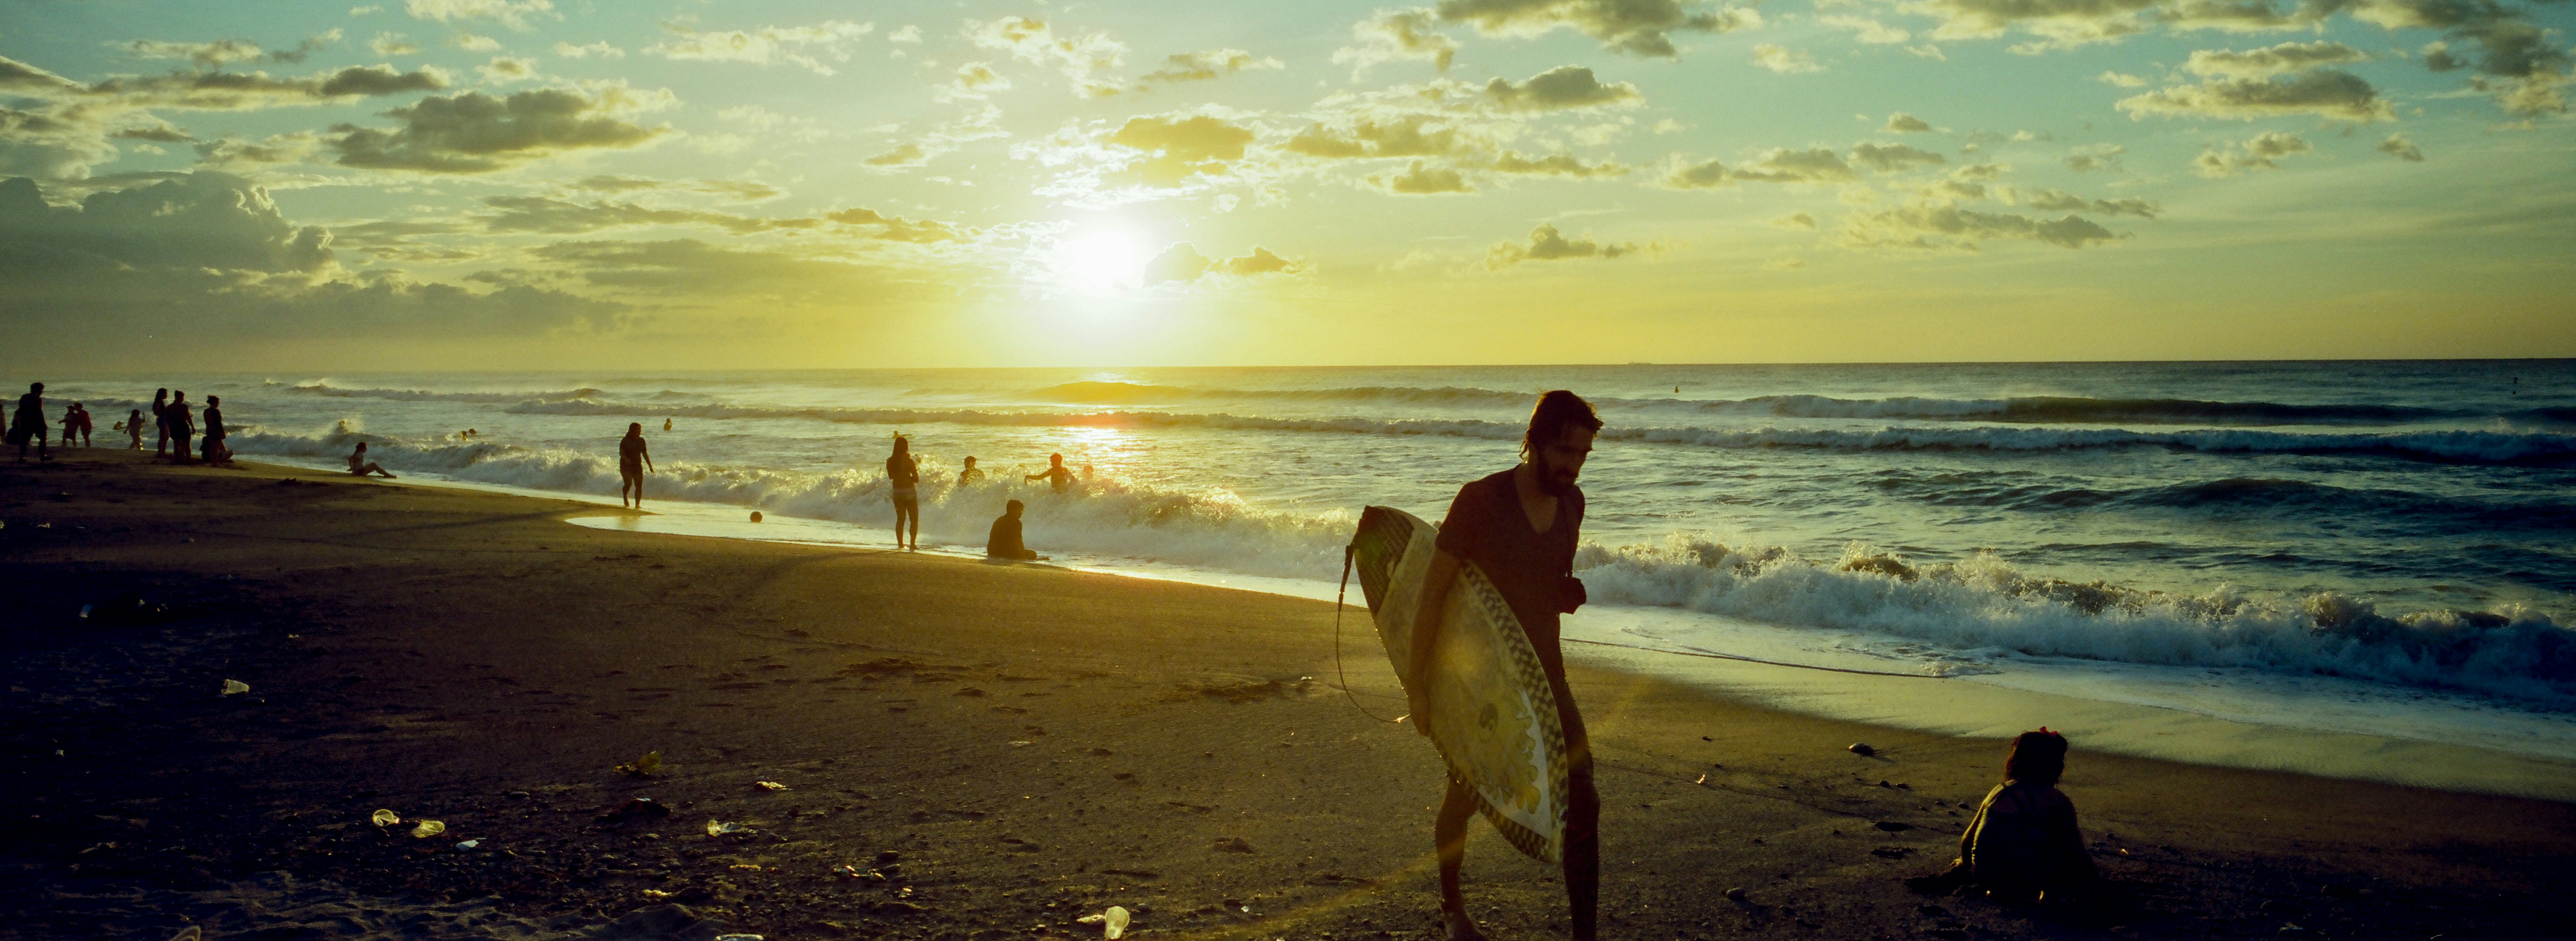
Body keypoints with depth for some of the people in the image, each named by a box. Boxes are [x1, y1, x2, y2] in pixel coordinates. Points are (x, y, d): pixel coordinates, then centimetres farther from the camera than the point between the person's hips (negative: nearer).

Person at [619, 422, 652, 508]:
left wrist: (650, 466, 12)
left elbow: (645, 454, 15)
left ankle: (638, 504, -3)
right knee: (629, 484, -13)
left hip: (637, 465, 4)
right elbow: (621, 453, -15)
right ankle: (625, 496, 19)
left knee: (639, 486, -6)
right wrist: (626, 459, -35)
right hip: (626, 465, -4)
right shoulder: (626, 441, -6)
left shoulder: (641, 441, 9)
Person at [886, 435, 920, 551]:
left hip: (897, 493, 5)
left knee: (901, 519, 16)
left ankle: (900, 544, 16)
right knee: (914, 520, 5)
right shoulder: (909, 462, -16)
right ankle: (913, 544, -3)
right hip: (909, 493, -5)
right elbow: (917, 479, -13)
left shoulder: (890, 461, -2)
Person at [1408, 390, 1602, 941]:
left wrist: (1569, 593, -3)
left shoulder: (1572, 503, 1)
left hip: (1544, 674, 4)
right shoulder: (1481, 500, -17)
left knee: (1581, 803, -7)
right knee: (1464, 798, 13)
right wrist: (1416, 683, -16)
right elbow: (1433, 592, -15)